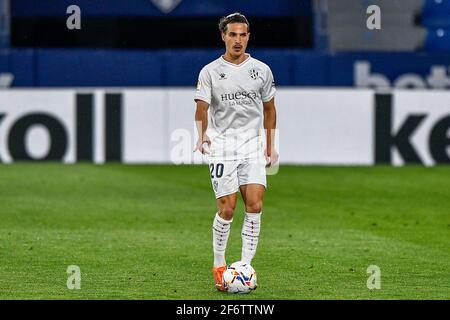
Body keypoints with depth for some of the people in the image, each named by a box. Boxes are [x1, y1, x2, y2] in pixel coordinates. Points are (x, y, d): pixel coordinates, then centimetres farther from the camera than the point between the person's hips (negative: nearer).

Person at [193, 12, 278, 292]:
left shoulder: (261, 70, 8)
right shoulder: (210, 72, 0)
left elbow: (269, 109, 17)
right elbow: (202, 107, -10)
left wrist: (270, 145, 14)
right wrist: (202, 135, -29)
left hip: (253, 148, 2)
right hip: (221, 148, -2)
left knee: (255, 205, -11)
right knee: (227, 209, -6)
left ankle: (245, 265, -6)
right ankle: (219, 265, 11)